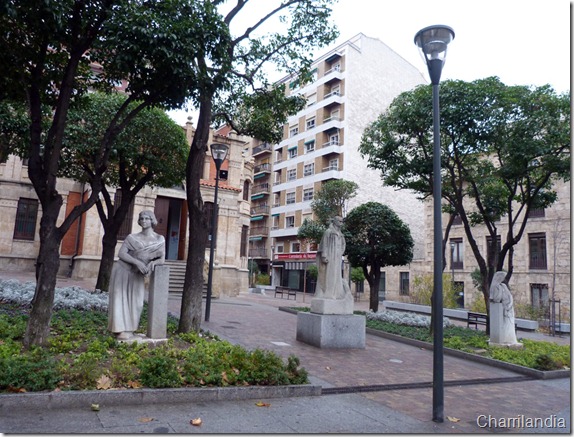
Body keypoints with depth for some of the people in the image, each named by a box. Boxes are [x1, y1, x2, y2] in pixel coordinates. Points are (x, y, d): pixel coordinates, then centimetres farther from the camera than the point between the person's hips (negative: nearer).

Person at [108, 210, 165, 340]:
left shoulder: (159, 239, -2)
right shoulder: (132, 237, -5)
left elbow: (162, 259, -7)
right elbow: (121, 253, -14)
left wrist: (153, 262, -29)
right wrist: (137, 262, -28)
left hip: (137, 275, 2)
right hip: (123, 270, -1)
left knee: (136, 302, -3)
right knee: (121, 299, -5)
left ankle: (129, 329, 10)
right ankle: (121, 329, -1)